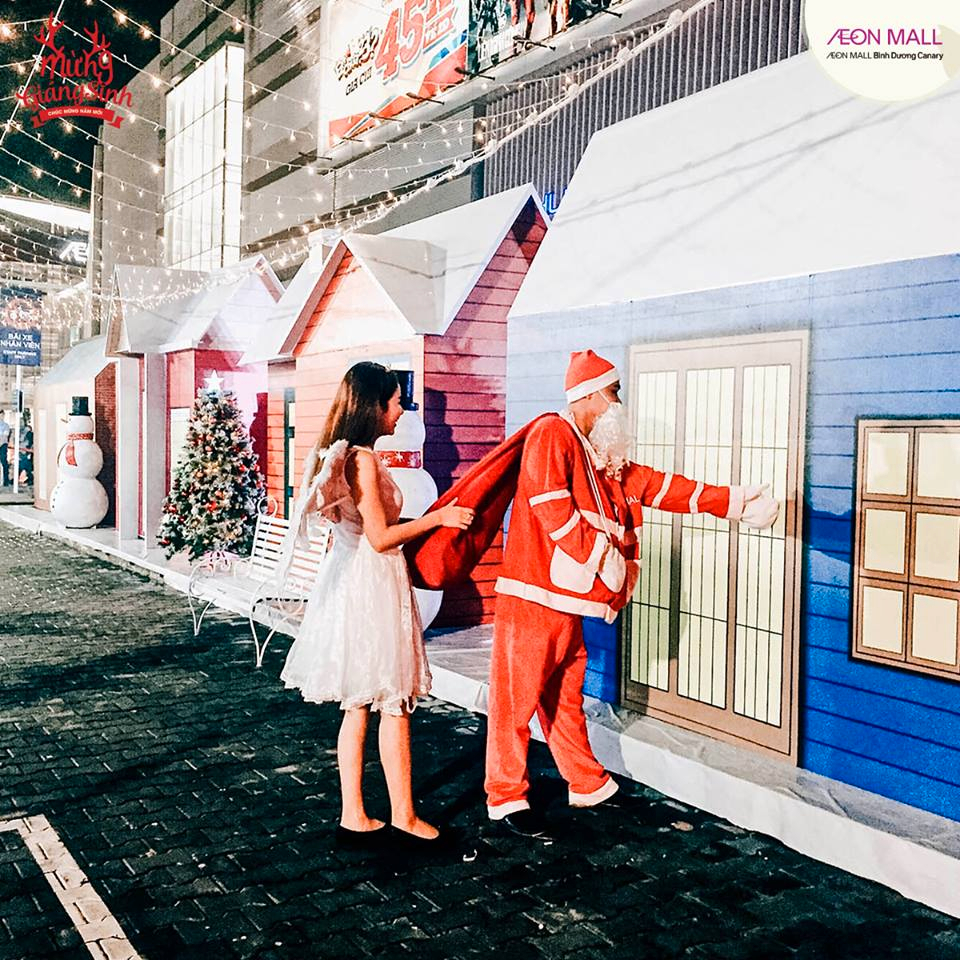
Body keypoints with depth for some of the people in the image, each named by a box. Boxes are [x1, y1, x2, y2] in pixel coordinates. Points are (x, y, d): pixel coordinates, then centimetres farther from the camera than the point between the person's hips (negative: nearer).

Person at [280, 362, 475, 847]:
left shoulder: (343, 455, 11)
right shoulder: (363, 458, -17)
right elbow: (381, 537, -18)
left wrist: (427, 522, 21)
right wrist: (436, 518, -8)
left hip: (351, 583, 9)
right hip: (371, 586, -9)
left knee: (357, 707, 13)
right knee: (394, 707, 2)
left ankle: (353, 817, 21)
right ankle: (403, 817, 14)